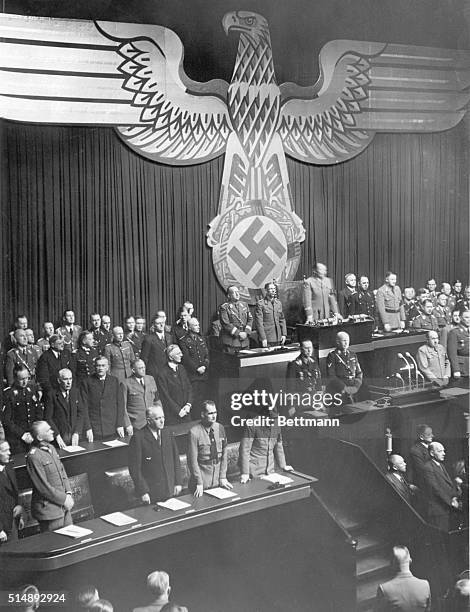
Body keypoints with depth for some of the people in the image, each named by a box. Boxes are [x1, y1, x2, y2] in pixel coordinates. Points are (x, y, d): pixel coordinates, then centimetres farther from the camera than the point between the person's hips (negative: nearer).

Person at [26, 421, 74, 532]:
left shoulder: (51, 448, 9)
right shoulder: (33, 457, -19)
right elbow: (43, 487, -18)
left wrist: (68, 494, 1)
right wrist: (63, 499, -13)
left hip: (64, 506, 8)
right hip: (48, 509, -8)